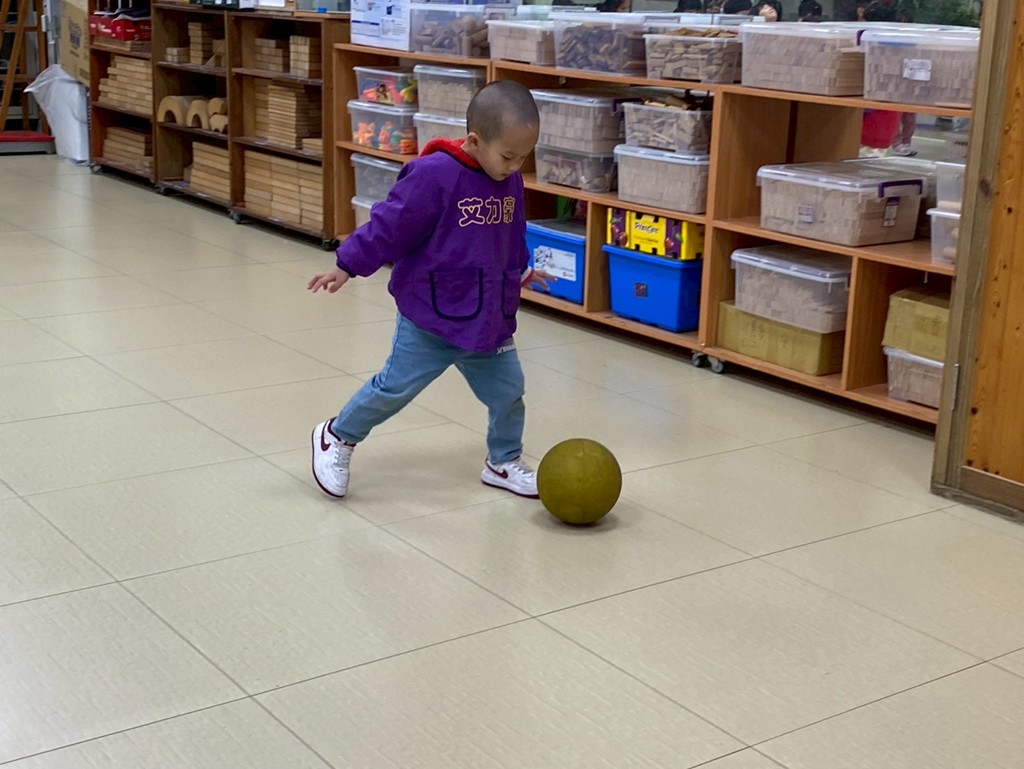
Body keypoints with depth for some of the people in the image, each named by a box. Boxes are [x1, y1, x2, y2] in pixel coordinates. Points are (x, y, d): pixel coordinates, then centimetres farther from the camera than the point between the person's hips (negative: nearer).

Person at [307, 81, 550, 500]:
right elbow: (389, 226, -17)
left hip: (489, 320, 6)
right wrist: (347, 266, -12)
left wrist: (521, 270, 33)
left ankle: (504, 462, 32)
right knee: (395, 387, 5)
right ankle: (336, 438, 27)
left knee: (507, 391, 10)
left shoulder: (510, 181, 2)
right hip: (429, 319, -6)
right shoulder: (434, 175, -22)